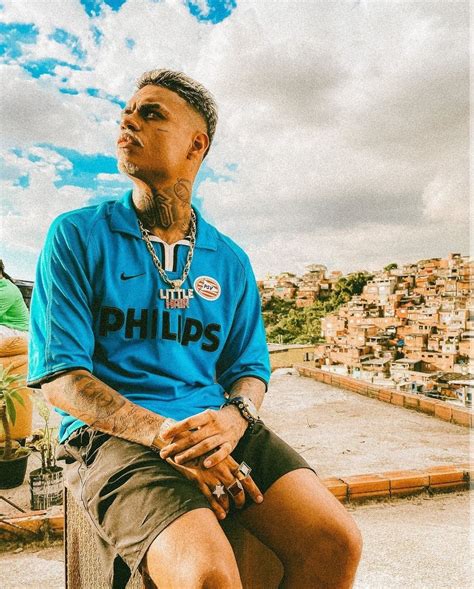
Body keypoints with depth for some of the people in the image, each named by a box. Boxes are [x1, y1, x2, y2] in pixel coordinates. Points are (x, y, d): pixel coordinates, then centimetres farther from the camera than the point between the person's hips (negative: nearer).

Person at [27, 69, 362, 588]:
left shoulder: (230, 262, 12)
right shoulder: (77, 236, 2)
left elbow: (249, 368, 13)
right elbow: (59, 378, -5)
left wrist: (232, 416, -12)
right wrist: (163, 434, -19)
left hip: (217, 425, 4)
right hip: (113, 432, -3)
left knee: (336, 542, -16)